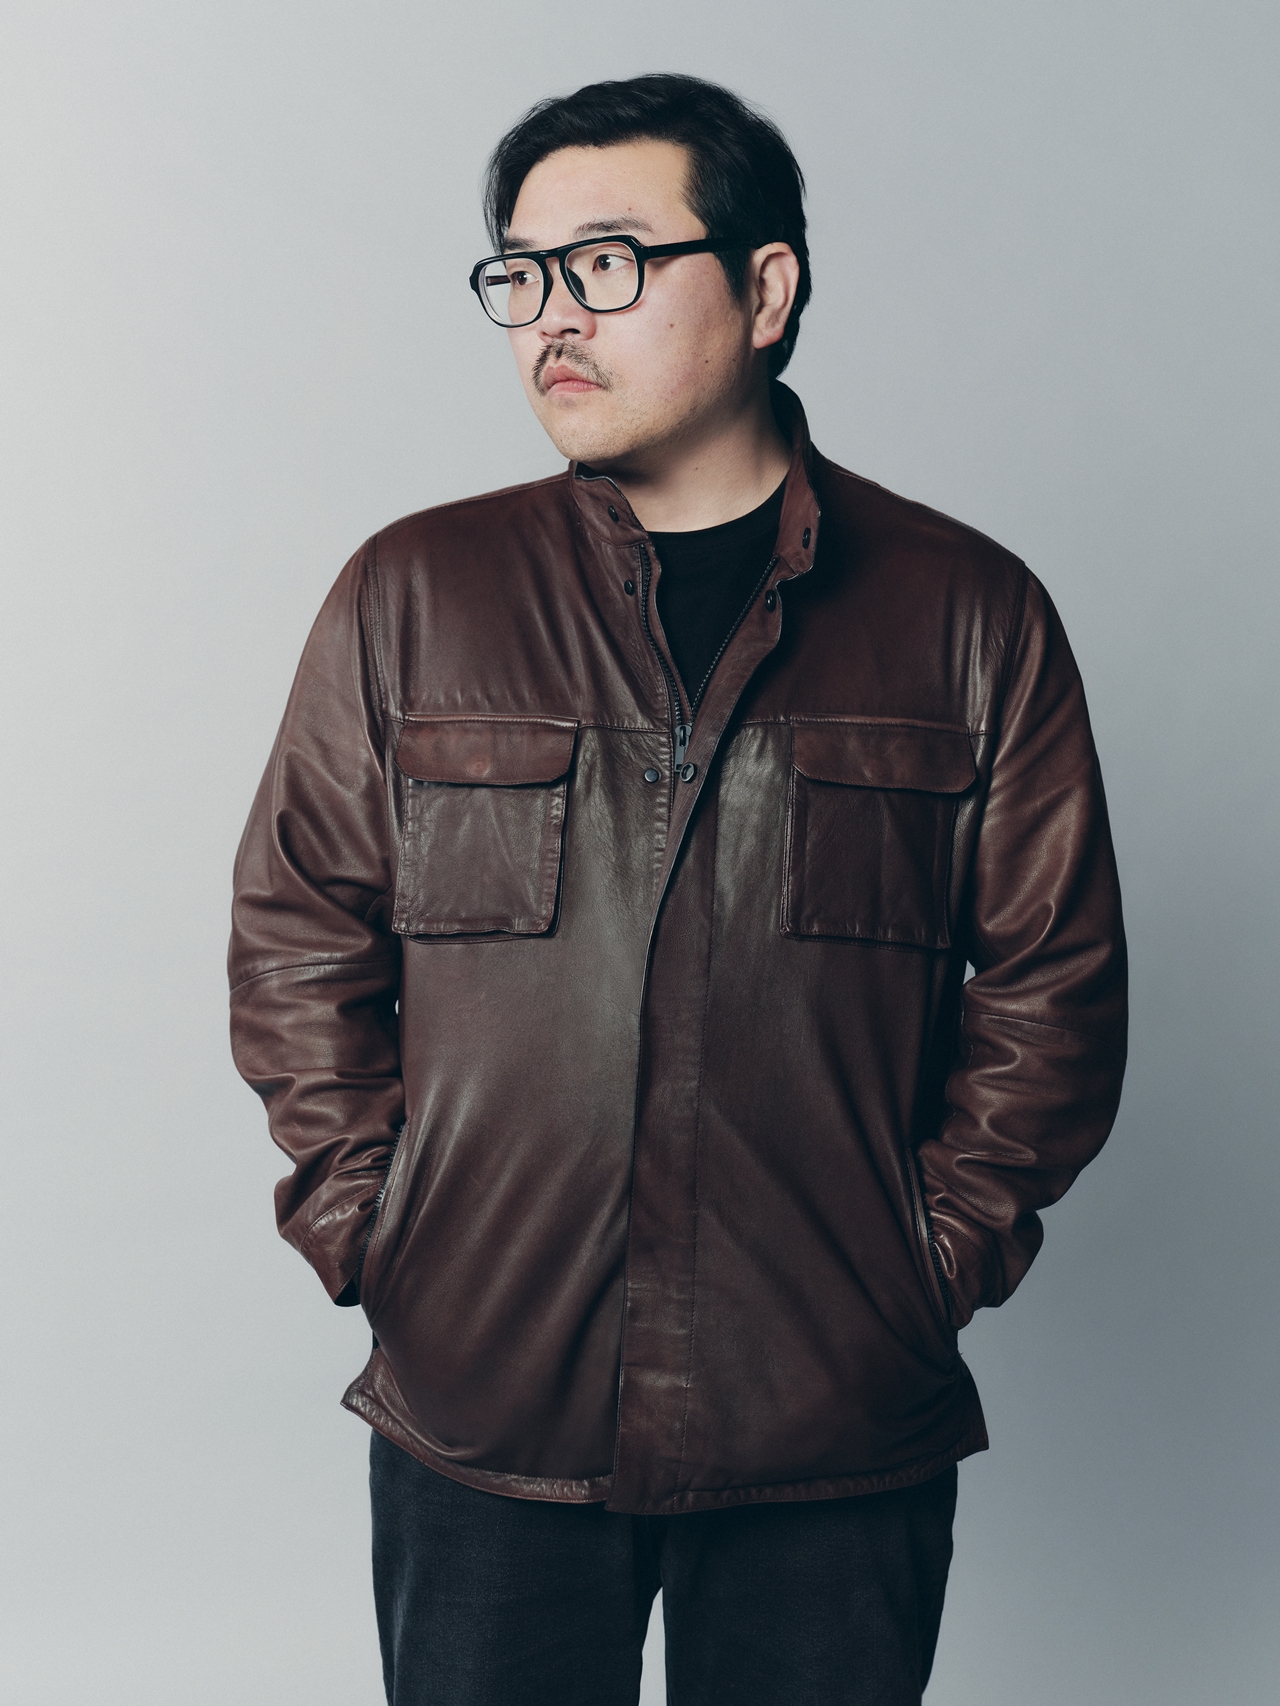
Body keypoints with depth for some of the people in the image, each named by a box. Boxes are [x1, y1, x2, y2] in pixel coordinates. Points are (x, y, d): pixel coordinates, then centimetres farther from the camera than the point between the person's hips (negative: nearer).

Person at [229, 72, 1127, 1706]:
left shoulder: (970, 615, 1)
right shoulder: (409, 595, 3)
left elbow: (1054, 974, 4)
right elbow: (296, 940, 5)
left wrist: (943, 1248, -3)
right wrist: (369, 1233, -2)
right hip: (478, 1419, 1)